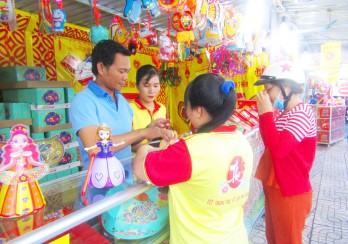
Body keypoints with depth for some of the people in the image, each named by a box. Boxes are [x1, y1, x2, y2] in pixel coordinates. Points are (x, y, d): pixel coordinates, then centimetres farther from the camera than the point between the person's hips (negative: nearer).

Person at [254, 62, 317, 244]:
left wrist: (266, 112, -26)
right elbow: (271, 145, 10)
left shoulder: (302, 113, -21)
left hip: (290, 192, -8)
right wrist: (266, 113, 1)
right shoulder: (284, 113, 7)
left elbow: (278, 149, -33)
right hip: (275, 188, 9)